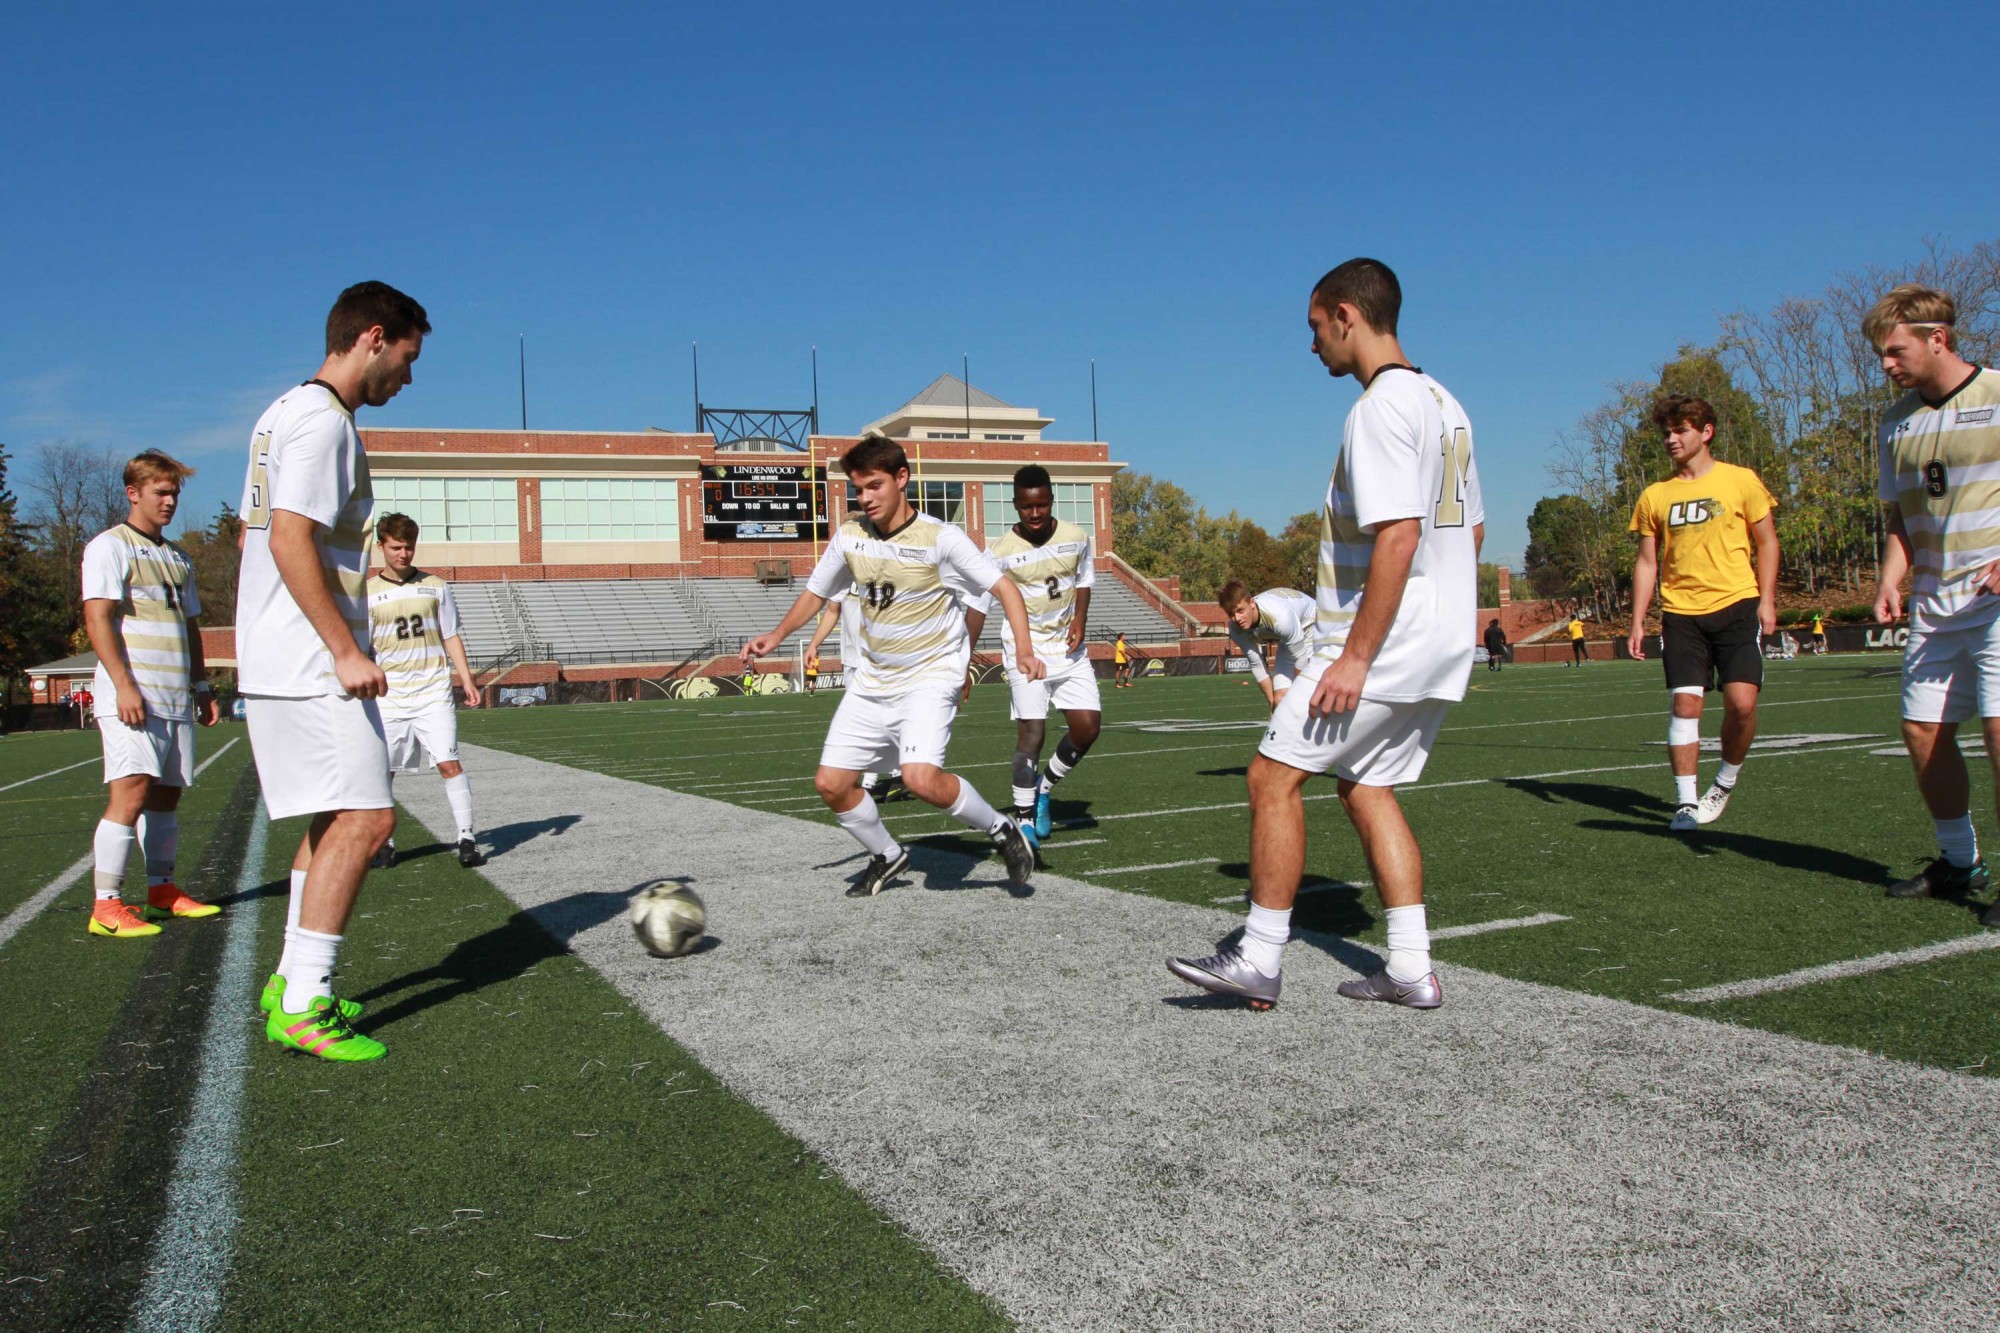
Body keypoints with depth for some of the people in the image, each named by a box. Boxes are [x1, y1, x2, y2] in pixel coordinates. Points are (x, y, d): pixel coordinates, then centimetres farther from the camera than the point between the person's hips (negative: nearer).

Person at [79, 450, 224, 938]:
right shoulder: (110, 546, -1)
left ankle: (161, 889, 21)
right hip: (133, 695, -7)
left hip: (176, 698, 8)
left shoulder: (178, 558, 22)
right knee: (131, 793, -15)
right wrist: (123, 684, -20)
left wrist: (201, 687, 22)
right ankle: (106, 907, -14)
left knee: (167, 793, 11)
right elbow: (97, 618, -11)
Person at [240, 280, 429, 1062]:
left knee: (335, 818, 16)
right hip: (313, 666, -11)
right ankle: (304, 1005, -7)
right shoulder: (324, 420, -13)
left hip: (277, 662, 11)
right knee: (365, 819, -11)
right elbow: (291, 540, -22)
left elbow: (257, 535, 21)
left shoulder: (285, 412, 18)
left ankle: (291, 983, 22)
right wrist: (347, 650, -22)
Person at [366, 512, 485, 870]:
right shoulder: (368, 593, 6)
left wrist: (466, 679, 4)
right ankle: (385, 843, 18)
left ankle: (467, 838, -7)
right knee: (383, 770, 5)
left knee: (449, 762, -10)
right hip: (388, 696, 1)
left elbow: (450, 637, 12)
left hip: (433, 693, -1)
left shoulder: (435, 586, 8)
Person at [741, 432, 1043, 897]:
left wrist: (1024, 650, -24)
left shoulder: (939, 537, -15)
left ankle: (1002, 830, -1)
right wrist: (776, 637, 2)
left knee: (921, 779, -27)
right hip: (871, 680, 6)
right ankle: (887, 857, 26)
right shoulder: (849, 536, 0)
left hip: (929, 678, -6)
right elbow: (817, 592, 15)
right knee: (830, 784, 1)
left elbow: (1002, 586, -12)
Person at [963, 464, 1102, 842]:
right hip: (1025, 650, -4)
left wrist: (1080, 620, -4)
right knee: (1031, 735, -11)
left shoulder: (1077, 538, -4)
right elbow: (977, 606, -9)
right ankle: (1023, 817, 4)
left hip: (1069, 648, 4)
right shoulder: (999, 552, -13)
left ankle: (1045, 786, 22)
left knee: (1088, 727, -2)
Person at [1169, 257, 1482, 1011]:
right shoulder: (1443, 403, 16)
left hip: (1384, 645, -10)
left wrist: (1355, 658, -22)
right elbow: (1470, 531, 20)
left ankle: (1258, 961, 2)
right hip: (1442, 650, 10)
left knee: (1273, 775, -3)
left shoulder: (1382, 406, -15)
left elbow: (1398, 536, -24)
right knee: (1366, 787, 15)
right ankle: (1411, 971, 15)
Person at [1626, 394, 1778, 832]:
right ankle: (1686, 801, 0)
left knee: (1742, 702, -10)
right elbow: (1647, 562, 13)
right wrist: (1638, 622, 7)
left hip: (1736, 604, -2)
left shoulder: (1741, 481, 5)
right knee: (1684, 703, -6)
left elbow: (1767, 543, 7)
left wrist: (1767, 600, -4)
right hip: (1681, 613, 2)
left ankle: (1725, 784, 14)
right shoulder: (1654, 496, 10)